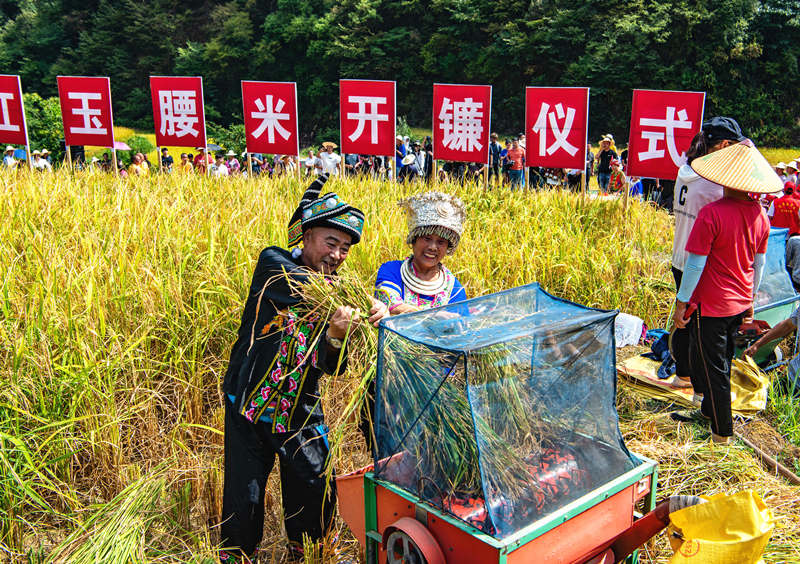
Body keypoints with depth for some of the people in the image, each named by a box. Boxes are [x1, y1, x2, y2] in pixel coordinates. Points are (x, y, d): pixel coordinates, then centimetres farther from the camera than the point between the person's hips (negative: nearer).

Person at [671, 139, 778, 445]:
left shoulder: (712, 213, -22)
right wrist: (750, 299, 21)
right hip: (740, 303, 7)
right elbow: (759, 263, 9)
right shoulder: (760, 215, -2)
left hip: (711, 305, -7)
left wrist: (681, 302, -9)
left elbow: (695, 264, -19)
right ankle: (709, 410, 41)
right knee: (722, 360, 23)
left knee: (711, 366, 6)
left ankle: (722, 432, 16)